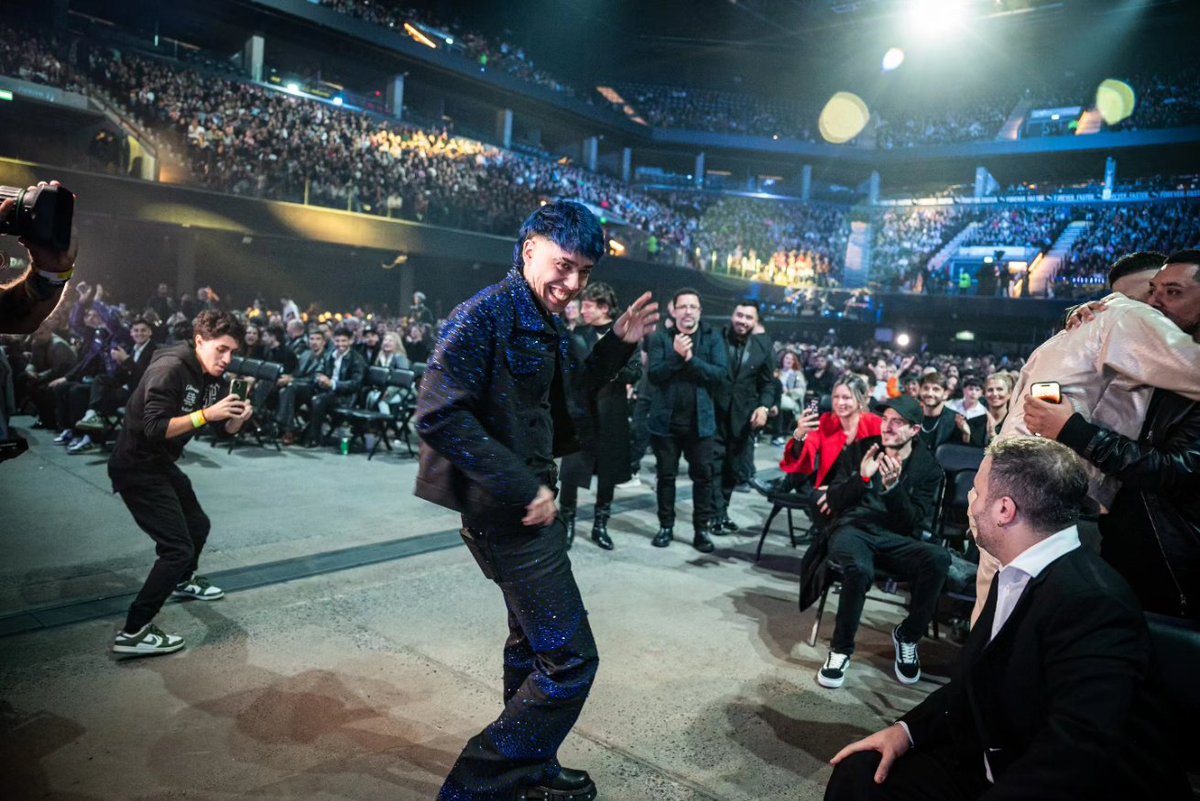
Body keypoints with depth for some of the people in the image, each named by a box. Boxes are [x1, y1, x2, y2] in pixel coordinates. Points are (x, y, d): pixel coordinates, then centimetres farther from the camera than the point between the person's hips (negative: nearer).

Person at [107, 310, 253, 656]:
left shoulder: (214, 378, 2)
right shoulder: (169, 368, -24)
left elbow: (226, 430, 6)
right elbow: (155, 429, -31)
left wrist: (240, 417, -15)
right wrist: (205, 414, -36)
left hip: (162, 464, 10)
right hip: (136, 467, -10)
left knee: (198, 525, 27)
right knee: (178, 547, -14)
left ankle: (184, 580, 54)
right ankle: (133, 633, -7)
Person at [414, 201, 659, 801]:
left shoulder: (547, 325, 9)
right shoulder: (488, 313, -19)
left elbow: (567, 396, 19)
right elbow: (440, 415, -26)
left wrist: (618, 343, 6)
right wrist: (523, 488, -25)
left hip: (528, 501, 10)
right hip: (507, 508, -10)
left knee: (533, 641, 23)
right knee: (570, 659, -7)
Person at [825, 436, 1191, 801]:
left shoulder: (1094, 603, -25)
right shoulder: (1016, 577, 5)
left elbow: (1076, 757, -33)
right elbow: (977, 684, 12)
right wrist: (907, 729, -1)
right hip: (994, 769, 8)